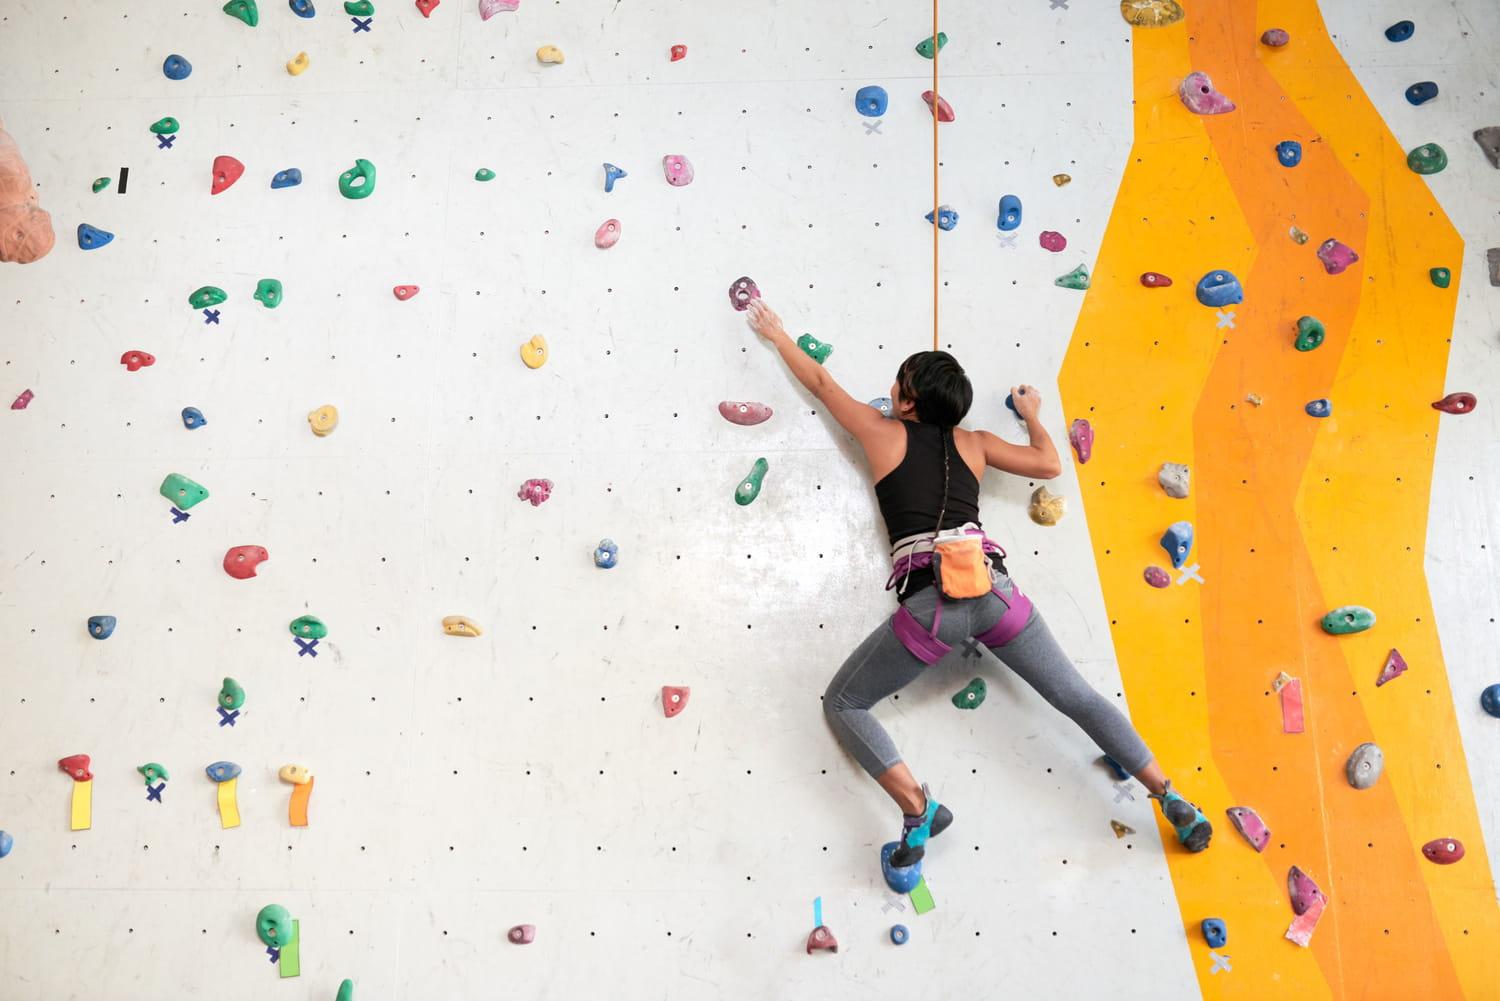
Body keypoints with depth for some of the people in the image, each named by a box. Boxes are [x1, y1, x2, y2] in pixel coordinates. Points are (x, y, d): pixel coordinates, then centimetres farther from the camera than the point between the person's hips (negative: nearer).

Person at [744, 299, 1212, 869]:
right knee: (1080, 699, 16)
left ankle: (918, 808, -6)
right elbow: (1050, 465, 24)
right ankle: (1174, 803, 13)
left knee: (843, 704, 11)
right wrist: (1031, 413, 42)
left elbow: (821, 383, 23)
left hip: (930, 604, -4)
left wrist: (777, 336, 38)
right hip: (992, 590, 4)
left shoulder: (883, 434, 12)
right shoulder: (974, 443, 18)